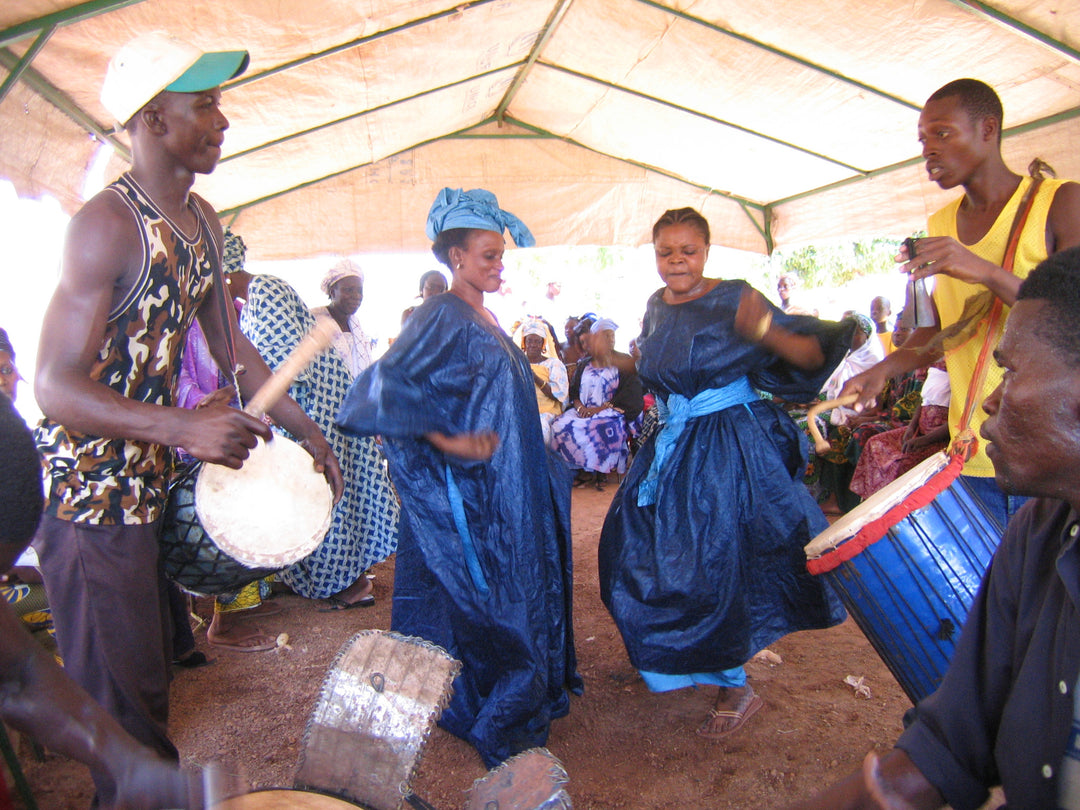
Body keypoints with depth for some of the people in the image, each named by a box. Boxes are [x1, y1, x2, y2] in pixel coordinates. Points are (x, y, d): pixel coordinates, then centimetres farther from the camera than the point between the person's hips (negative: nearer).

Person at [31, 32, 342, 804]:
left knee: (155, 673, 21)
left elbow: (229, 342, 14)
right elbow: (55, 387, -24)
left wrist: (301, 424, 10)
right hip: (90, 492, -8)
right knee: (124, 701, 5)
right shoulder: (107, 224, -21)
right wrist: (188, 428, -36)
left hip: (153, 482, 8)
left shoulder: (202, 220, 6)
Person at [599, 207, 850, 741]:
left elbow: (813, 356, -20)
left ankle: (736, 689, 19)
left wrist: (767, 332, -36)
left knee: (713, 558, -4)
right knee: (634, 543, 15)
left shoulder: (735, 299, -13)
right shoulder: (657, 307, 7)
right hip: (673, 443, 8)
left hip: (730, 446, -7)